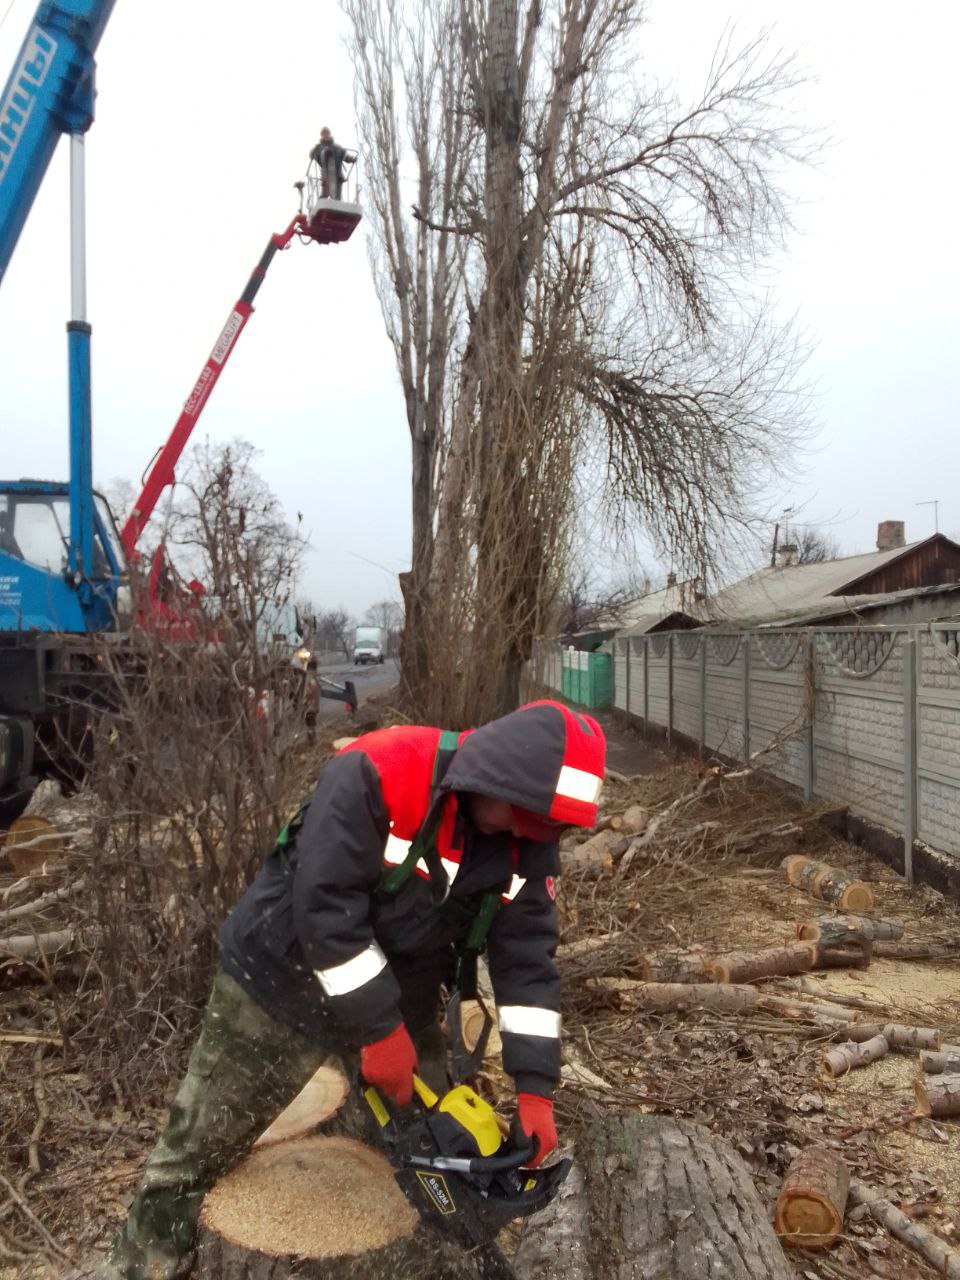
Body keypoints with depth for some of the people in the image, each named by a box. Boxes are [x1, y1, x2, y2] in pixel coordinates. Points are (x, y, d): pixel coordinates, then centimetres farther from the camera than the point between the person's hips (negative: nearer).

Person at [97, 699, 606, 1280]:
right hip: (283, 981, -4)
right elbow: (324, 904, -31)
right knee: (198, 1149, 11)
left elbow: (528, 956, -8)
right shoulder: (377, 773, -33)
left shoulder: (529, 840, -12)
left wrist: (535, 1088, -13)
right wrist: (379, 1031, -23)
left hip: (400, 1000, 5)